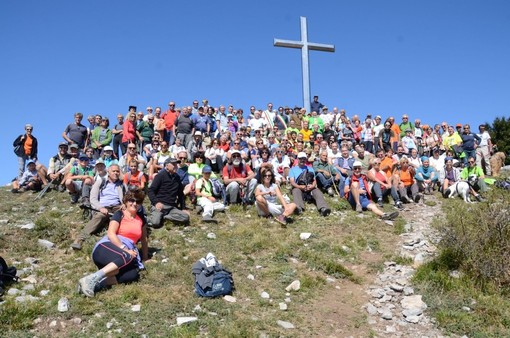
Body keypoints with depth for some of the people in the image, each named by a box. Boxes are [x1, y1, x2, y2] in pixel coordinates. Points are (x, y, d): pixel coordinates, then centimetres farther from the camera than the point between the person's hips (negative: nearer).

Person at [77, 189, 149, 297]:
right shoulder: (119, 215, 2)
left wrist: (145, 259, 27)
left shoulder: (141, 218, 18)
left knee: (133, 274, -31)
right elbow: (111, 234, -10)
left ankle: (99, 282, -40)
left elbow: (143, 239, 26)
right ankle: (92, 279, -46)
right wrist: (125, 249, -20)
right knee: (127, 258, -41)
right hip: (106, 247, -5)